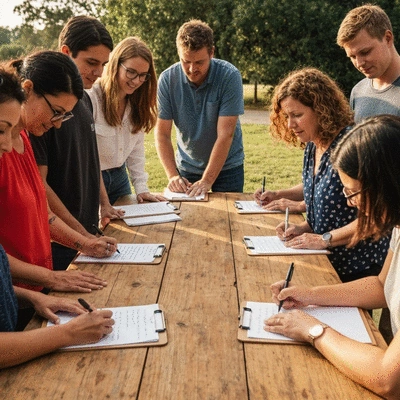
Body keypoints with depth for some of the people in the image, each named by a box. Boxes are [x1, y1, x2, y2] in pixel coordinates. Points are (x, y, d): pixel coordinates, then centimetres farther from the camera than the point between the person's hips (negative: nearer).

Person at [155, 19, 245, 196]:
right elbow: (162, 133, -12)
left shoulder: (230, 77, -20)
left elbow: (225, 135, -23)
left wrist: (207, 180, -27)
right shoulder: (167, 79, -14)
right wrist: (172, 175, -24)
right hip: (186, 167, 2)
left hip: (226, 166, -1)